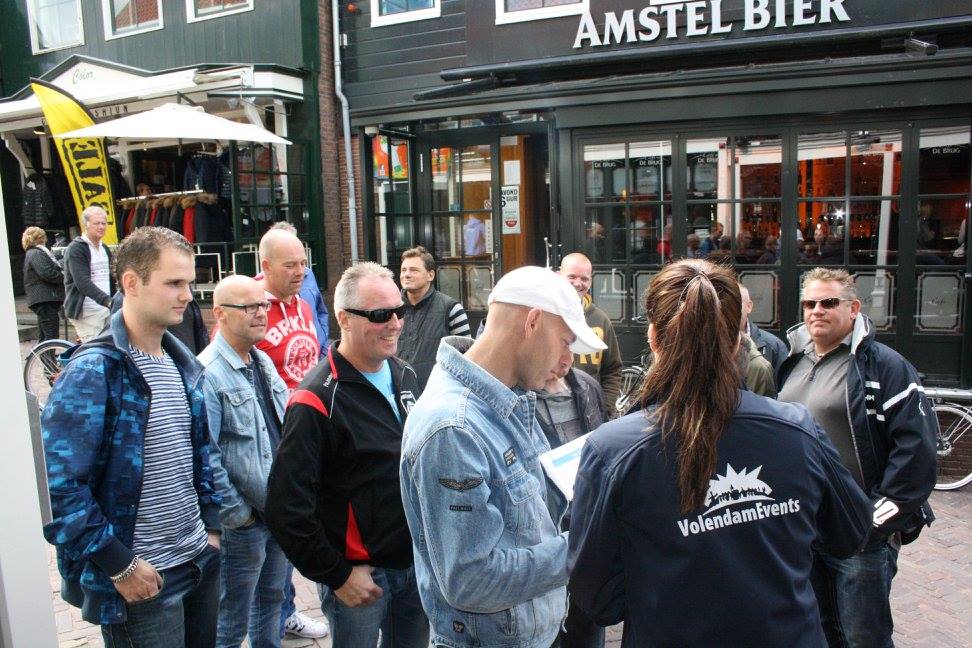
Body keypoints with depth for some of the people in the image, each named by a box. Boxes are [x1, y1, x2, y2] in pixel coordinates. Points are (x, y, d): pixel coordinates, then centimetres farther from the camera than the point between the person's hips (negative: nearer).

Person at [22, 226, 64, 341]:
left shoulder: (31, 253, 24)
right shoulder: (36, 254, -9)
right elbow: (47, 273, -22)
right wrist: (64, 278, -12)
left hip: (42, 299, 11)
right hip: (45, 299, -11)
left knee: (44, 337, 14)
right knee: (51, 337, -13)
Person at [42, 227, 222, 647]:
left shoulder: (184, 364, 7)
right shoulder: (93, 371, -17)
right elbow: (55, 484, -20)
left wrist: (211, 523, 10)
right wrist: (119, 565, -17)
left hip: (201, 562, 7)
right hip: (140, 580, -7)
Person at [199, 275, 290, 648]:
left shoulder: (263, 362, 8)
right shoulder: (208, 373, -19)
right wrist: (236, 514, -18)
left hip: (281, 511, 8)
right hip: (244, 522, -7)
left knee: (271, 601, 24)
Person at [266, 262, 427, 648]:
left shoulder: (405, 377, 4)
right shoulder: (318, 400, -19)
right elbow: (286, 508, -20)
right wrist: (337, 575, -14)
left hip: (416, 562, 6)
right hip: (361, 573, -6)